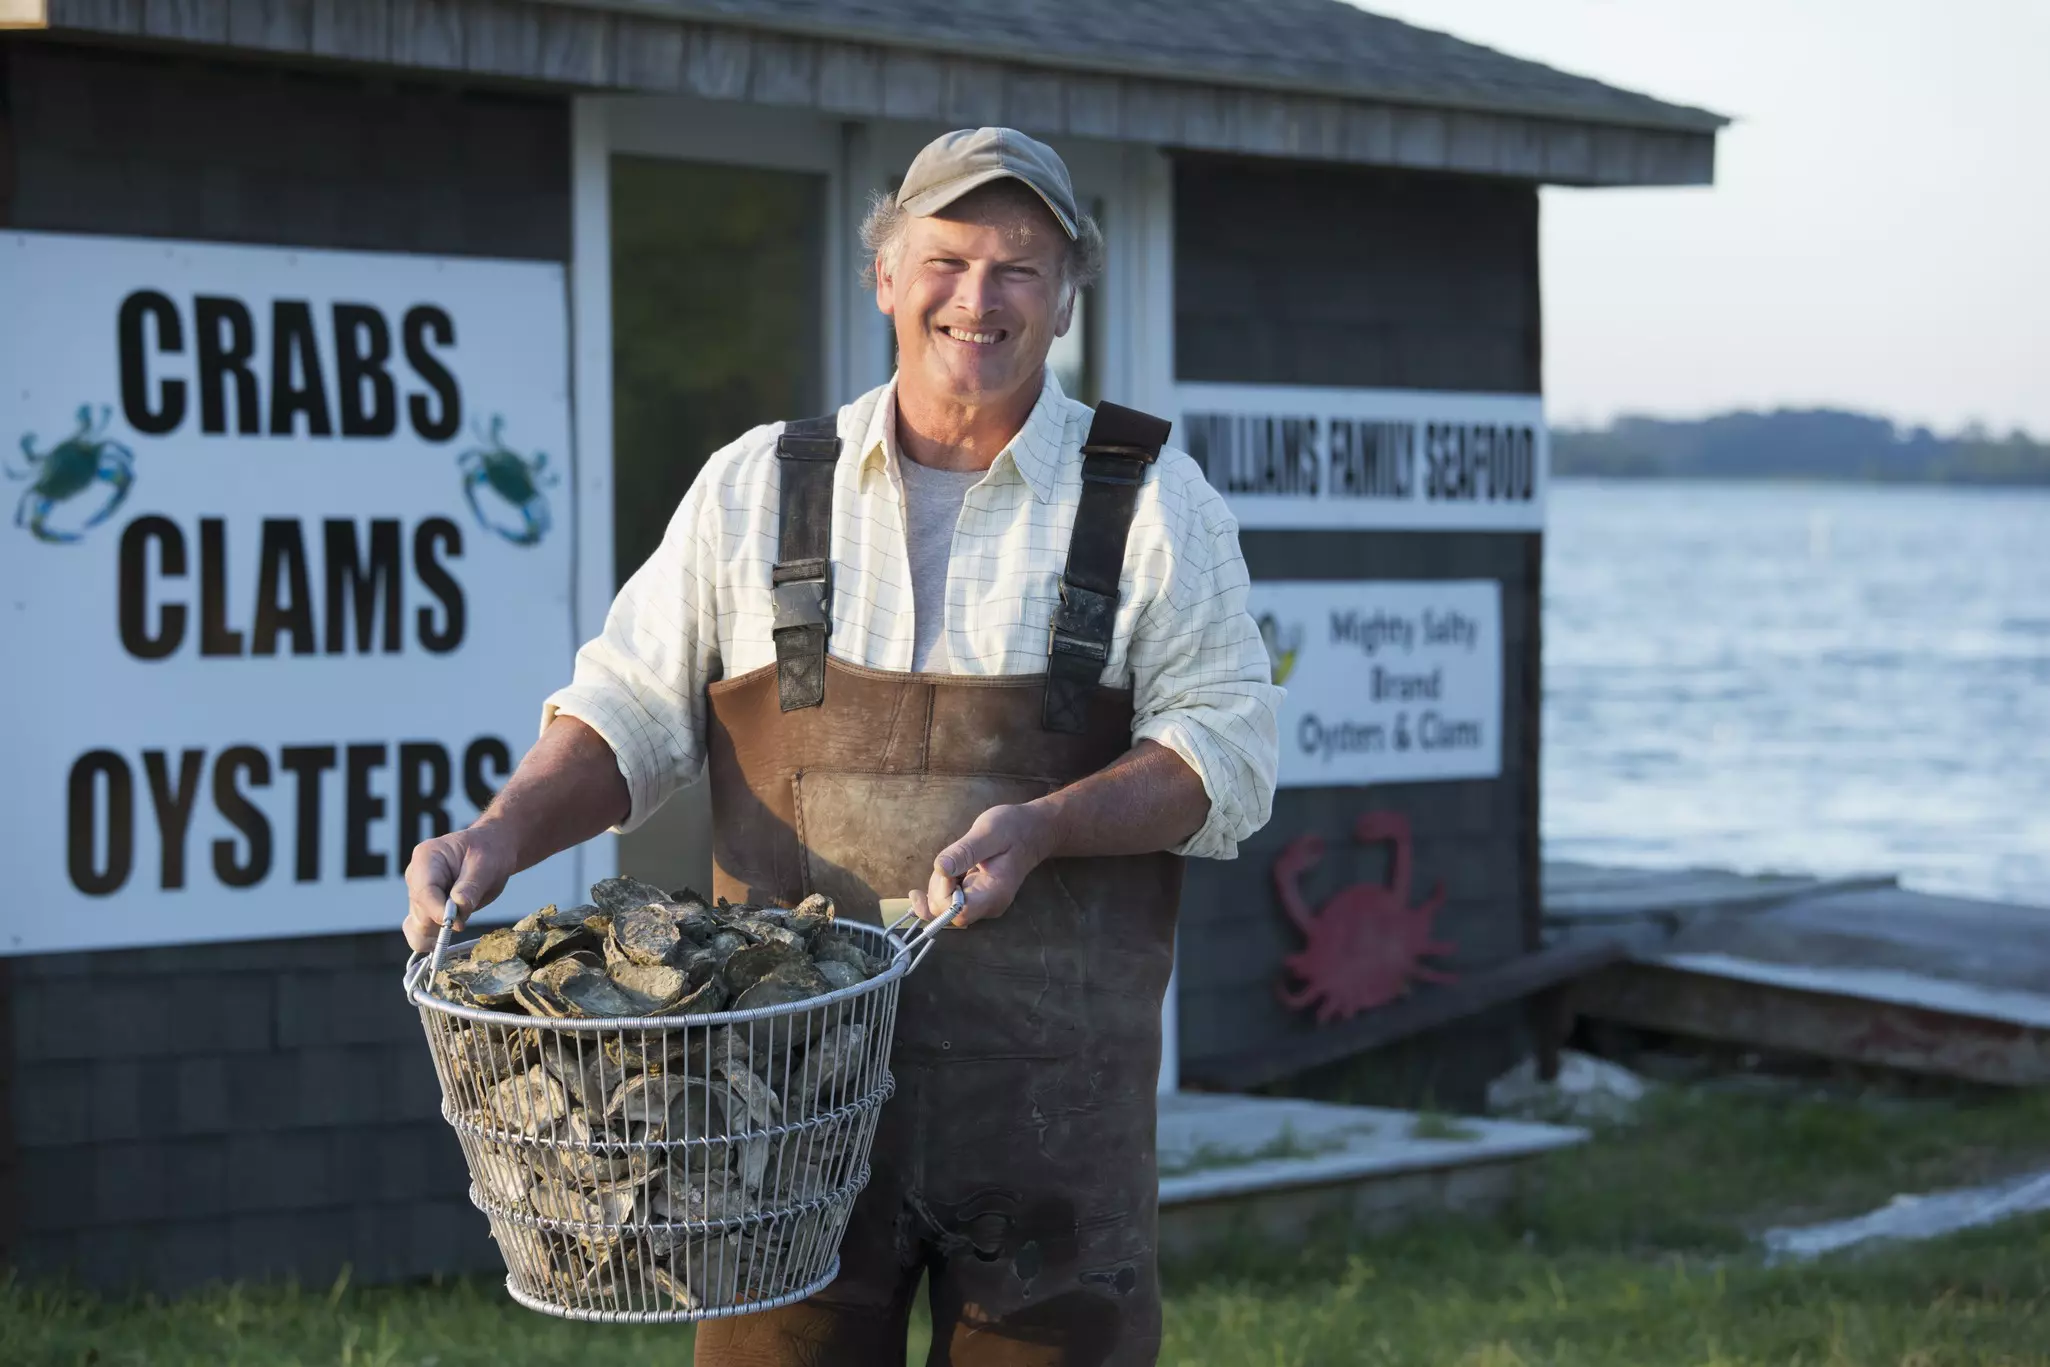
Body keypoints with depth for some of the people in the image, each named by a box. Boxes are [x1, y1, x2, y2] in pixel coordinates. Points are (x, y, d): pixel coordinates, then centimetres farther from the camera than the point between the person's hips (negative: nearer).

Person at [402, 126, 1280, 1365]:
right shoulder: (757, 488, 11)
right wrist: (502, 836, -8)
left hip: (1056, 1094, -1)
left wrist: (1045, 825, -17)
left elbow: (1228, 746, 0)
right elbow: (631, 712, 10)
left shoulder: (1153, 501, 6)